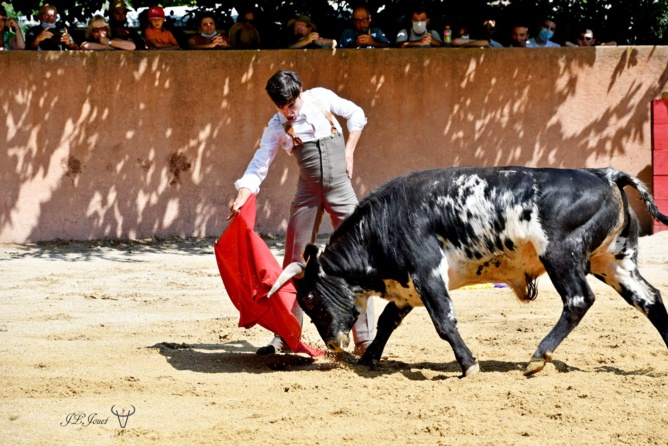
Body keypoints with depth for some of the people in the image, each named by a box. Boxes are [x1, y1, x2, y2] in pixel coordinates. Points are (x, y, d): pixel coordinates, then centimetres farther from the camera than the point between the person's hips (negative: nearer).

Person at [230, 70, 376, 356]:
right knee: (295, 263, 3)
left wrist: (348, 153, 3)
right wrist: (241, 198, -24)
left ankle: (364, 339, -3)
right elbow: (258, 166, -8)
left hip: (341, 189, -1)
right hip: (308, 194, 1)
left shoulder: (321, 98, 0)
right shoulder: (277, 128, -2)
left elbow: (356, 115, 13)